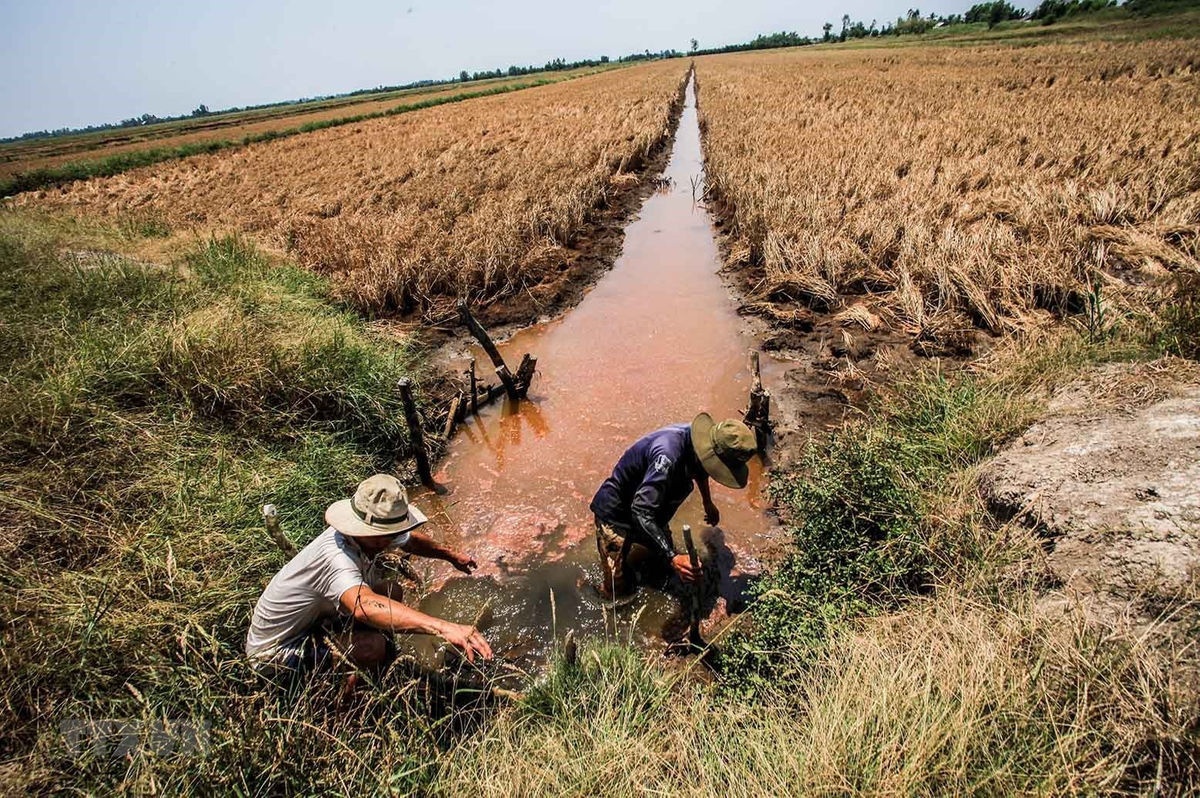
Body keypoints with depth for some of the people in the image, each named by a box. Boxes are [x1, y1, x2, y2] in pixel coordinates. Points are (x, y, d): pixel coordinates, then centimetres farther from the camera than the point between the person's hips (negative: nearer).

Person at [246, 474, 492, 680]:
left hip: (314, 619, 9)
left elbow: (410, 540, 13)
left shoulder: (371, 537, -12)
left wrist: (450, 555, 18)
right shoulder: (336, 557, -38)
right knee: (373, 646, -29)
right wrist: (444, 627, -67)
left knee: (393, 592, 4)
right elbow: (365, 606, -58)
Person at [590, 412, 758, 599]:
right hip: (616, 513, -8)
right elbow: (641, 512, -43)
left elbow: (700, 470, 15)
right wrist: (672, 558, -49)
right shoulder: (669, 456, -41)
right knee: (618, 592, -6)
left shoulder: (696, 439, -13)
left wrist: (708, 503, 28)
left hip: (650, 510, 9)